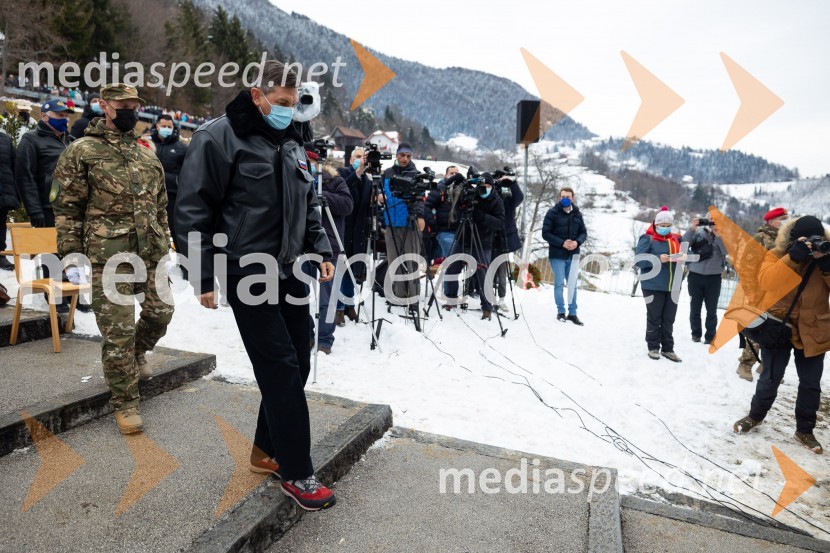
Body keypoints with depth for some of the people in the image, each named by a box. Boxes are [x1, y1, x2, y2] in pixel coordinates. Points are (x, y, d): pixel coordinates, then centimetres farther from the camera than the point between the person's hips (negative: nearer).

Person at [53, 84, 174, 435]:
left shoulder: (147, 156, 16)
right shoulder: (82, 151, 0)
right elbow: (67, 206, -2)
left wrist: (163, 242, 17)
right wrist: (71, 252, -8)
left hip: (151, 253, 5)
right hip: (109, 255, -5)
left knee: (160, 313, 9)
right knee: (118, 329, -3)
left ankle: (137, 353, 42)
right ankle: (125, 403, 12)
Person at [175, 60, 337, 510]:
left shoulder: (291, 144, 15)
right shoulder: (219, 137, -8)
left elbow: (309, 206, 22)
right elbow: (194, 210, -10)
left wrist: (321, 251, 10)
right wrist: (203, 277, -12)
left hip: (290, 271, 8)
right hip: (248, 274, -8)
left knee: (297, 364, 10)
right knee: (281, 368, -7)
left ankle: (267, 449, 29)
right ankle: (296, 474, 7)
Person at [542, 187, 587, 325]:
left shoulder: (577, 214, 8)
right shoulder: (552, 213, -4)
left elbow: (583, 232, 12)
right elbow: (545, 233, -7)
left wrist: (577, 242, -10)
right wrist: (562, 243, -17)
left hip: (573, 255, 4)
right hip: (557, 255, -4)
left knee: (572, 284, 7)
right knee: (559, 283, 0)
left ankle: (572, 313, 15)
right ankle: (561, 312, 12)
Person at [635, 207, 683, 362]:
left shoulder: (676, 239, 12)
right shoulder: (647, 239, -3)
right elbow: (640, 260, -12)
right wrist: (658, 259, -24)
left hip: (672, 286, 5)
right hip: (653, 286, -4)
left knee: (669, 319, 10)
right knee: (654, 318, 4)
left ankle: (667, 348, 19)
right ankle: (653, 347, 15)